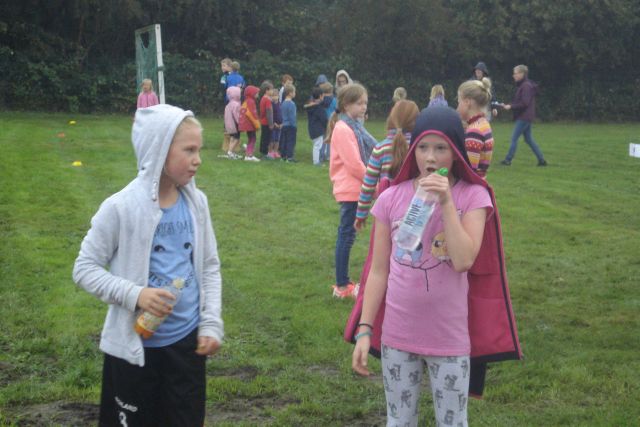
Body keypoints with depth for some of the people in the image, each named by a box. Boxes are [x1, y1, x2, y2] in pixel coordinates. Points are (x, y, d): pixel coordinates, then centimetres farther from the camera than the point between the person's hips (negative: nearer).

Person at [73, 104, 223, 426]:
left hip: (187, 340, 4)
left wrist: (211, 323, 1)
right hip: (135, 344, -4)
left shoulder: (196, 202, -1)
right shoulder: (121, 207, -15)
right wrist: (133, 295, -23)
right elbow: (84, 269, -10)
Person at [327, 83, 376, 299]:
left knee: (346, 234, 13)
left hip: (355, 189, 9)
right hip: (350, 190, -9)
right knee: (347, 235, -4)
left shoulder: (354, 126, 13)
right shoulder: (343, 129, -16)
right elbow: (354, 164, -20)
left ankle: (343, 282, 21)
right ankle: (342, 287, 2)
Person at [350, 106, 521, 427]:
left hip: (449, 337, -2)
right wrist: (364, 329, -2)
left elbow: (463, 260, -20)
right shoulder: (391, 198, -3)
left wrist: (446, 202, -21)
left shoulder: (472, 196, -7)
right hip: (397, 335, 2)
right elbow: (378, 271, 1)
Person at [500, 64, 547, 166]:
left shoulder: (526, 86, -16)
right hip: (526, 117, 10)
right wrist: (508, 105, 9)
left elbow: (524, 103, -22)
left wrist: (511, 106, -19)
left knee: (514, 138, -6)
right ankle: (541, 160, 15)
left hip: (524, 117, -10)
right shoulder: (522, 85, 15)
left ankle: (508, 160, -1)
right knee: (529, 139, 13)